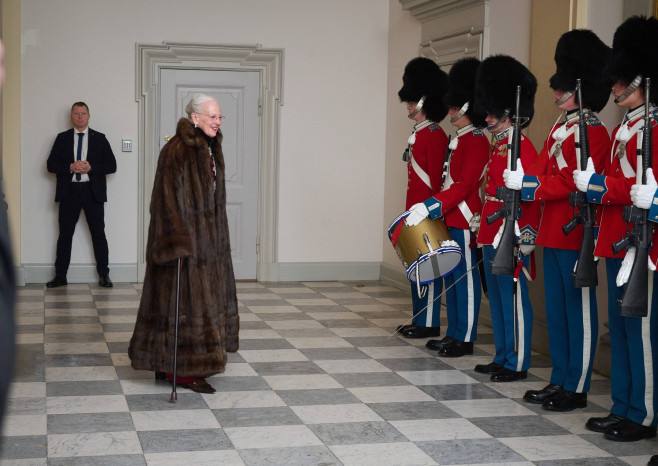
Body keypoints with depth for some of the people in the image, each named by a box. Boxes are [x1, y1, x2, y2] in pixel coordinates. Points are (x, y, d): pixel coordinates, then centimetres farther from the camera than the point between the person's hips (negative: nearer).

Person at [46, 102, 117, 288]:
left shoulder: (99, 138, 7)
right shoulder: (62, 138, 9)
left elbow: (111, 165, 2)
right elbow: (51, 164, 4)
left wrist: (90, 168, -12)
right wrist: (70, 168, -13)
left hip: (93, 191, -1)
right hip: (69, 191, 1)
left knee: (98, 234, 1)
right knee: (65, 234, 3)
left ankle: (103, 275, 7)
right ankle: (60, 275, 9)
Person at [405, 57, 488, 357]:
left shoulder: (476, 141, -14)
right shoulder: (459, 140, 16)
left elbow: (464, 186, -22)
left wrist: (429, 207, -27)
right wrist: (427, 207, 16)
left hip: (465, 221, -10)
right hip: (451, 219, 10)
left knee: (465, 277, -3)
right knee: (451, 275, 13)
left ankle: (465, 339, 4)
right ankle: (453, 334, 21)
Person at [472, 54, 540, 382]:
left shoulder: (521, 147, -13)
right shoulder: (498, 146, 16)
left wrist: (526, 237, -24)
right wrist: (482, 229, 21)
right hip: (492, 236, 10)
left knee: (513, 299, -2)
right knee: (497, 299, 15)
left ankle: (518, 364, 6)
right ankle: (502, 358, 24)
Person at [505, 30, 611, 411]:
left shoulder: (594, 133, -12)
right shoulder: (560, 129, 17)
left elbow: (573, 182, -19)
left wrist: (526, 184, -20)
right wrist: (521, 179, -1)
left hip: (576, 235, -9)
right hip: (553, 233, 9)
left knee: (579, 311, -1)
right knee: (556, 310, 13)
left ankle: (577, 389, 7)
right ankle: (559, 381, 22)